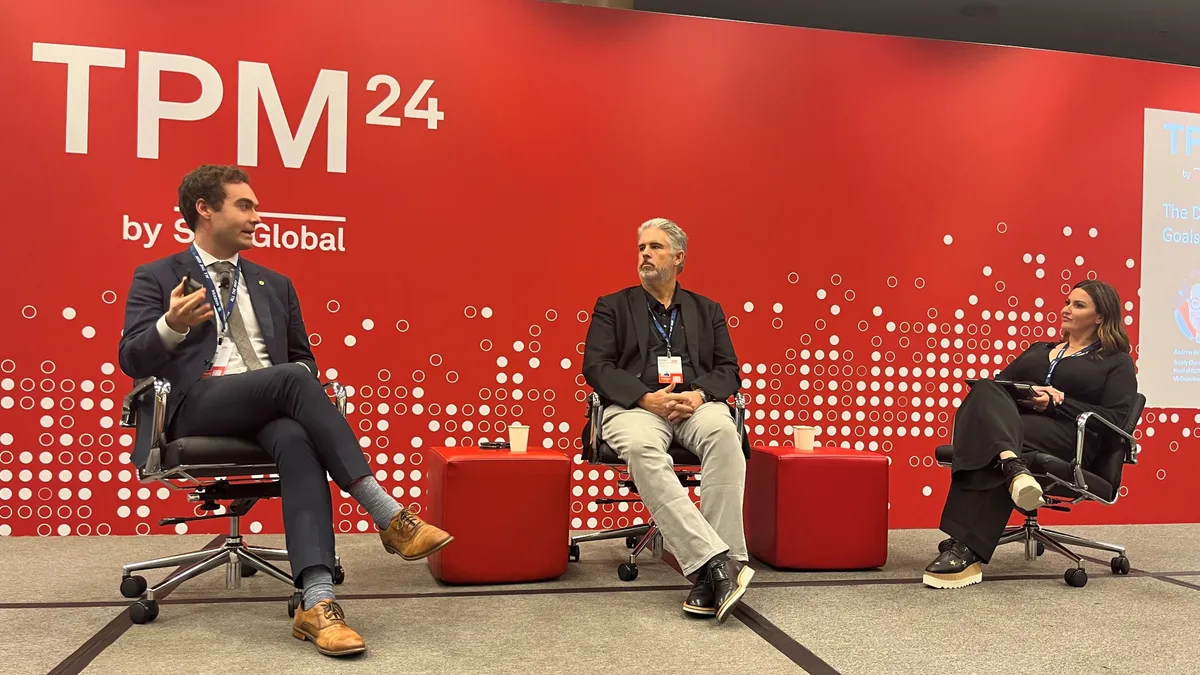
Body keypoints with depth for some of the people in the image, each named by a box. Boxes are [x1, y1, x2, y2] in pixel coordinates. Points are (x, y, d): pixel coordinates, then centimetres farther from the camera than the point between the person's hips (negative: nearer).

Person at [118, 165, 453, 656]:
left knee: (297, 441, -34)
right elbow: (132, 360, 1)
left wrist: (303, 379, 2)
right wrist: (172, 325, -20)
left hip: (269, 404, 3)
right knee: (290, 379, -33)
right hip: (196, 405, -3)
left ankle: (317, 603, -43)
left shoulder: (274, 284, 24)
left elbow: (302, 357, 27)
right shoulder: (157, 278, 13)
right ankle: (386, 513, -33)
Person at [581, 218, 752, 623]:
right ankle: (718, 562, -42)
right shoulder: (612, 307, 18)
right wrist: (648, 398, -13)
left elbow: (728, 369, 14)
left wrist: (699, 394, -11)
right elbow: (596, 366, 4)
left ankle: (711, 573, -36)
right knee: (642, 448, -38)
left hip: (696, 405, 2)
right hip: (636, 406, -1)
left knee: (724, 433, -35)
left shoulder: (707, 310, 24)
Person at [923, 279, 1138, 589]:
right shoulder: (1038, 349, 33)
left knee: (985, 453, -36)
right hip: (1013, 425, 5)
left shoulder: (1117, 362, 16)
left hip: (1067, 437, -4)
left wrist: (1058, 403, -10)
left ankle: (966, 550, -41)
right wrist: (1019, 395, -3)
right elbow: (998, 382, 20)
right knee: (987, 392, -32)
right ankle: (1012, 467, -56)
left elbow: (1115, 419, 0)